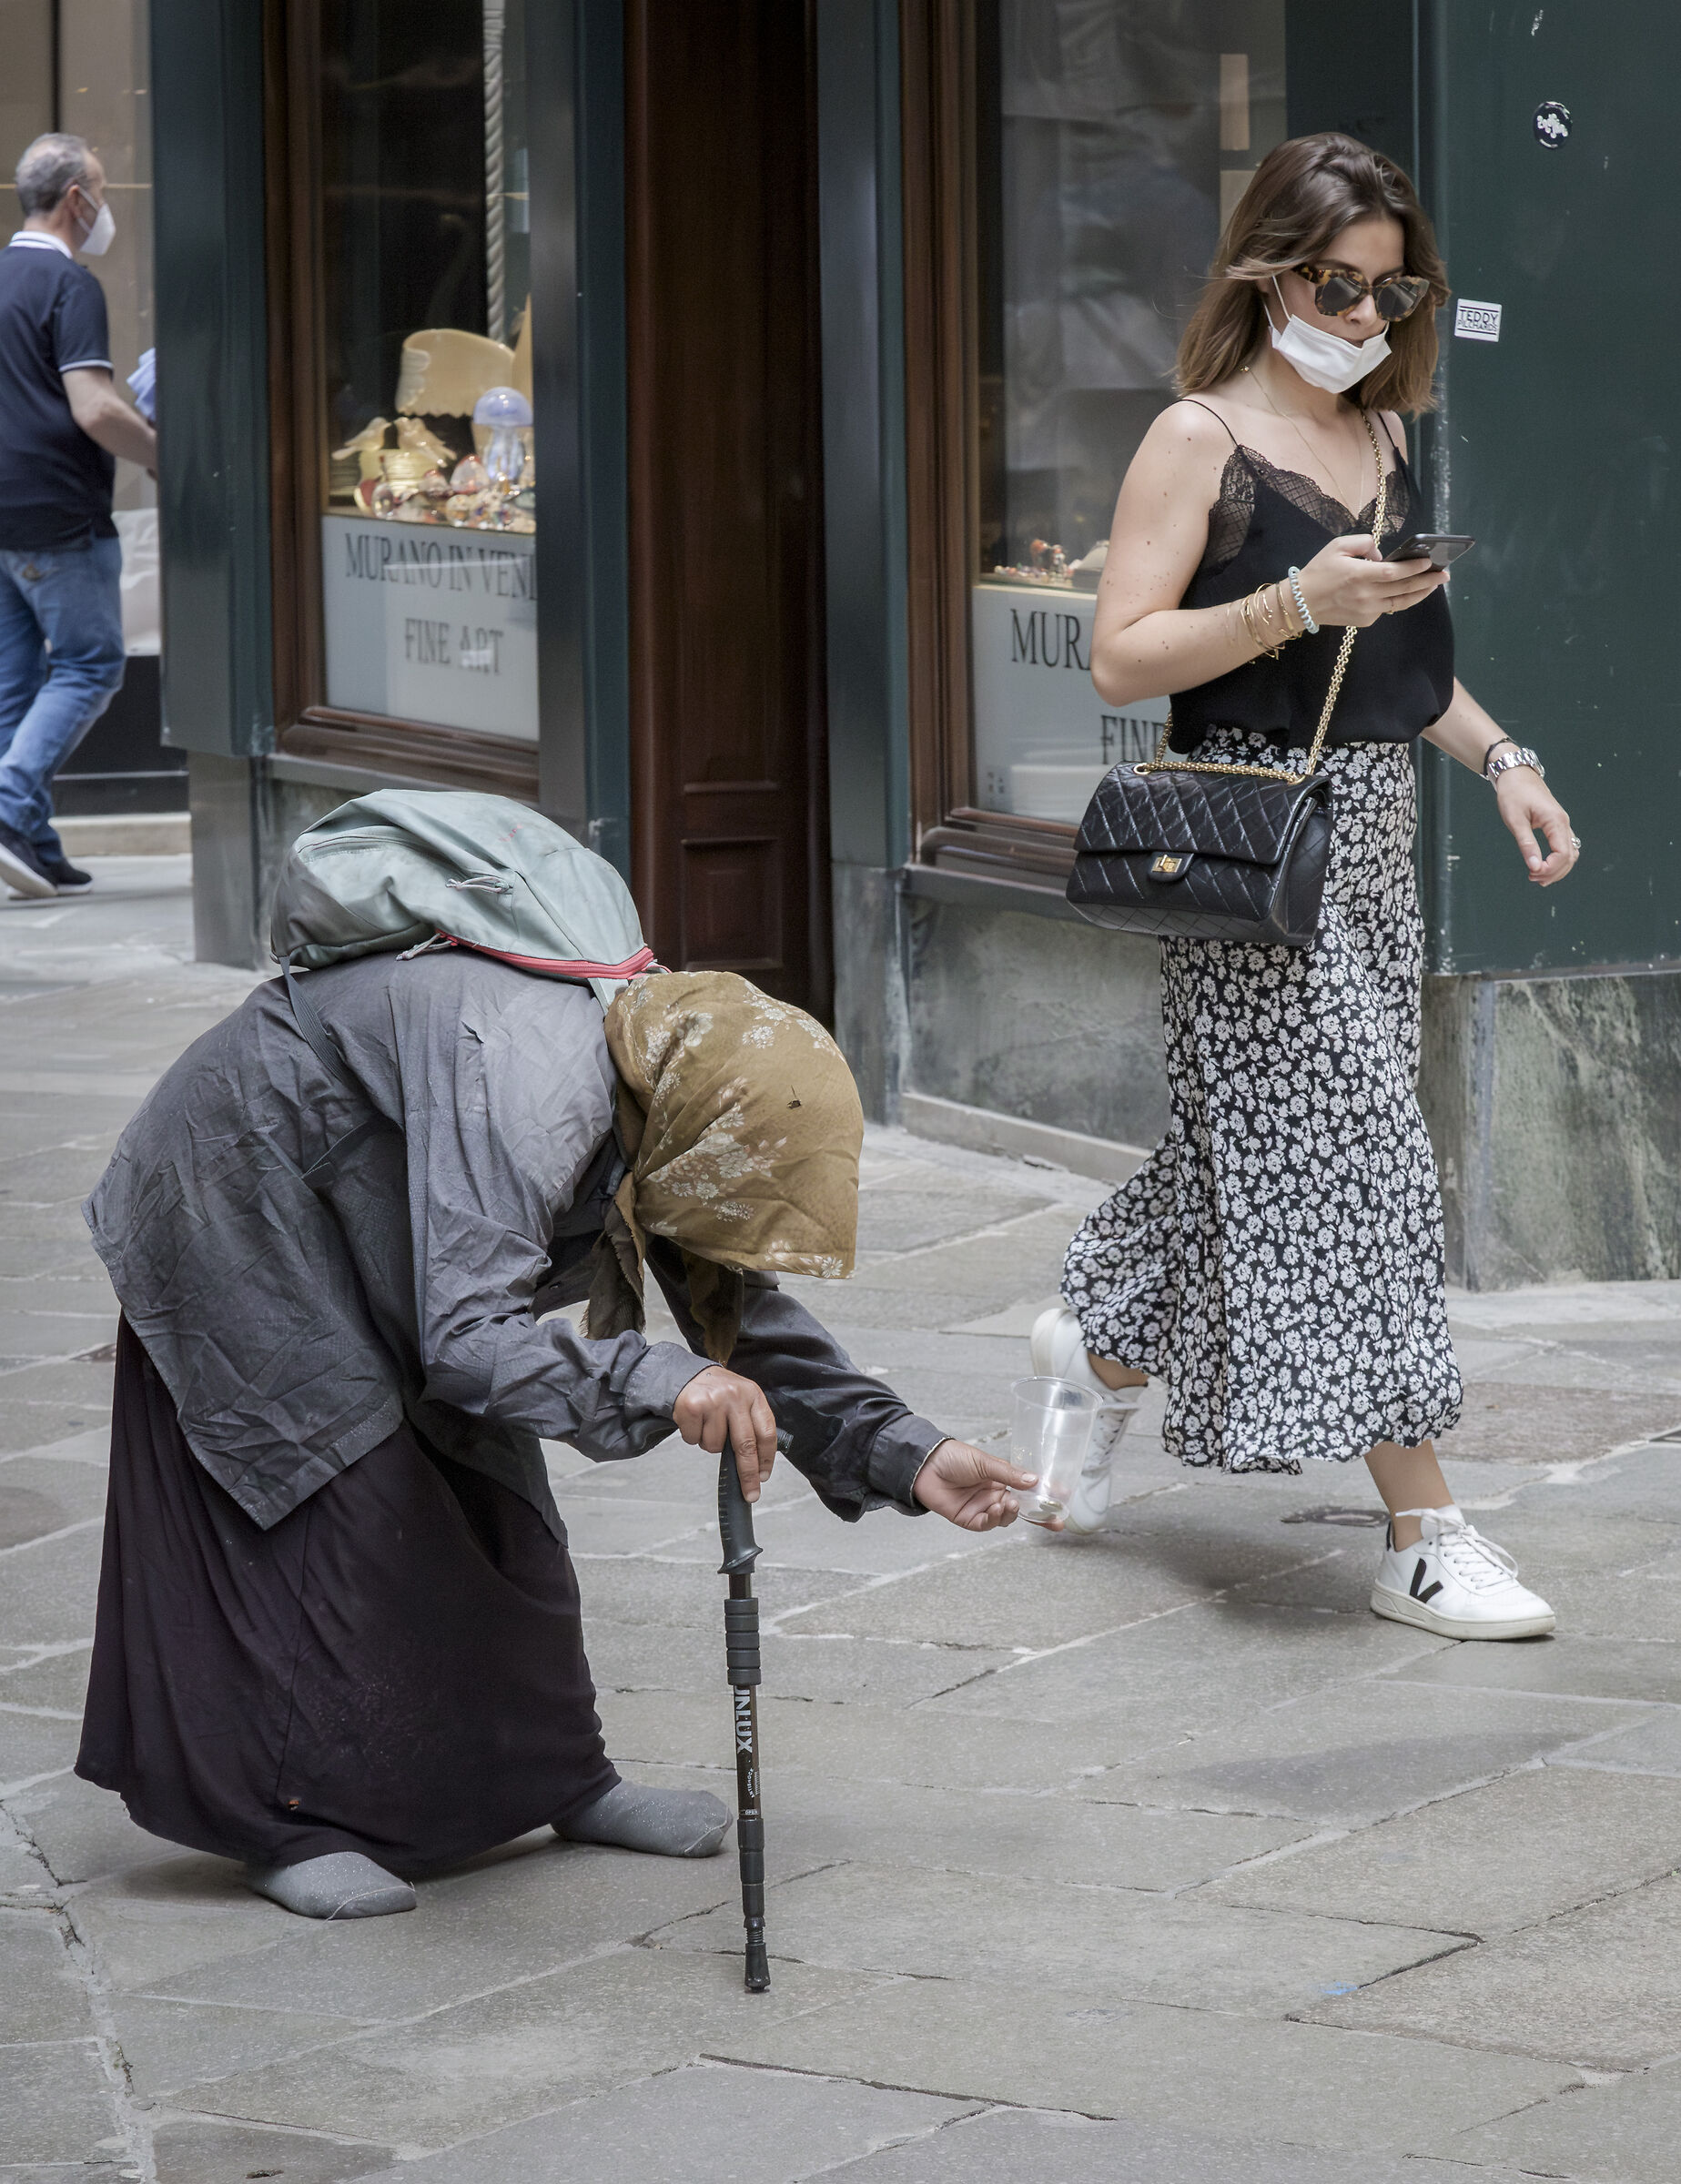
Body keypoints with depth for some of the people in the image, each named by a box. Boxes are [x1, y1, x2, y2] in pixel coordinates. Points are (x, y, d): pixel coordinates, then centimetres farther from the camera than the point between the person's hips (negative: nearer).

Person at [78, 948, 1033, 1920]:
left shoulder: (667, 1122, -12)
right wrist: (657, 1382, -57)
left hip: (368, 1236, 8)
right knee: (339, 1495, -10)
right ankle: (289, 1824, -1)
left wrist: (905, 1455, -12)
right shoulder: (527, 1088, -39)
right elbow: (466, 1338, -45)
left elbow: (745, 1312, -2)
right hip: (239, 1210, -8)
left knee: (488, 1486, 8)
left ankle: (560, 1777, 18)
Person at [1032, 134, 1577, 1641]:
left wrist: (1499, 758, 10)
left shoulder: (1381, 438, 14)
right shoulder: (1201, 440, -7)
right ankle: (1422, 1534, -8)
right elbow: (1122, 659, -13)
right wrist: (1295, 602, -23)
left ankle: (1098, 1347, 39)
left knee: (1253, 1142, 14)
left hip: (1371, 835, 8)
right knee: (1344, 1151, -9)